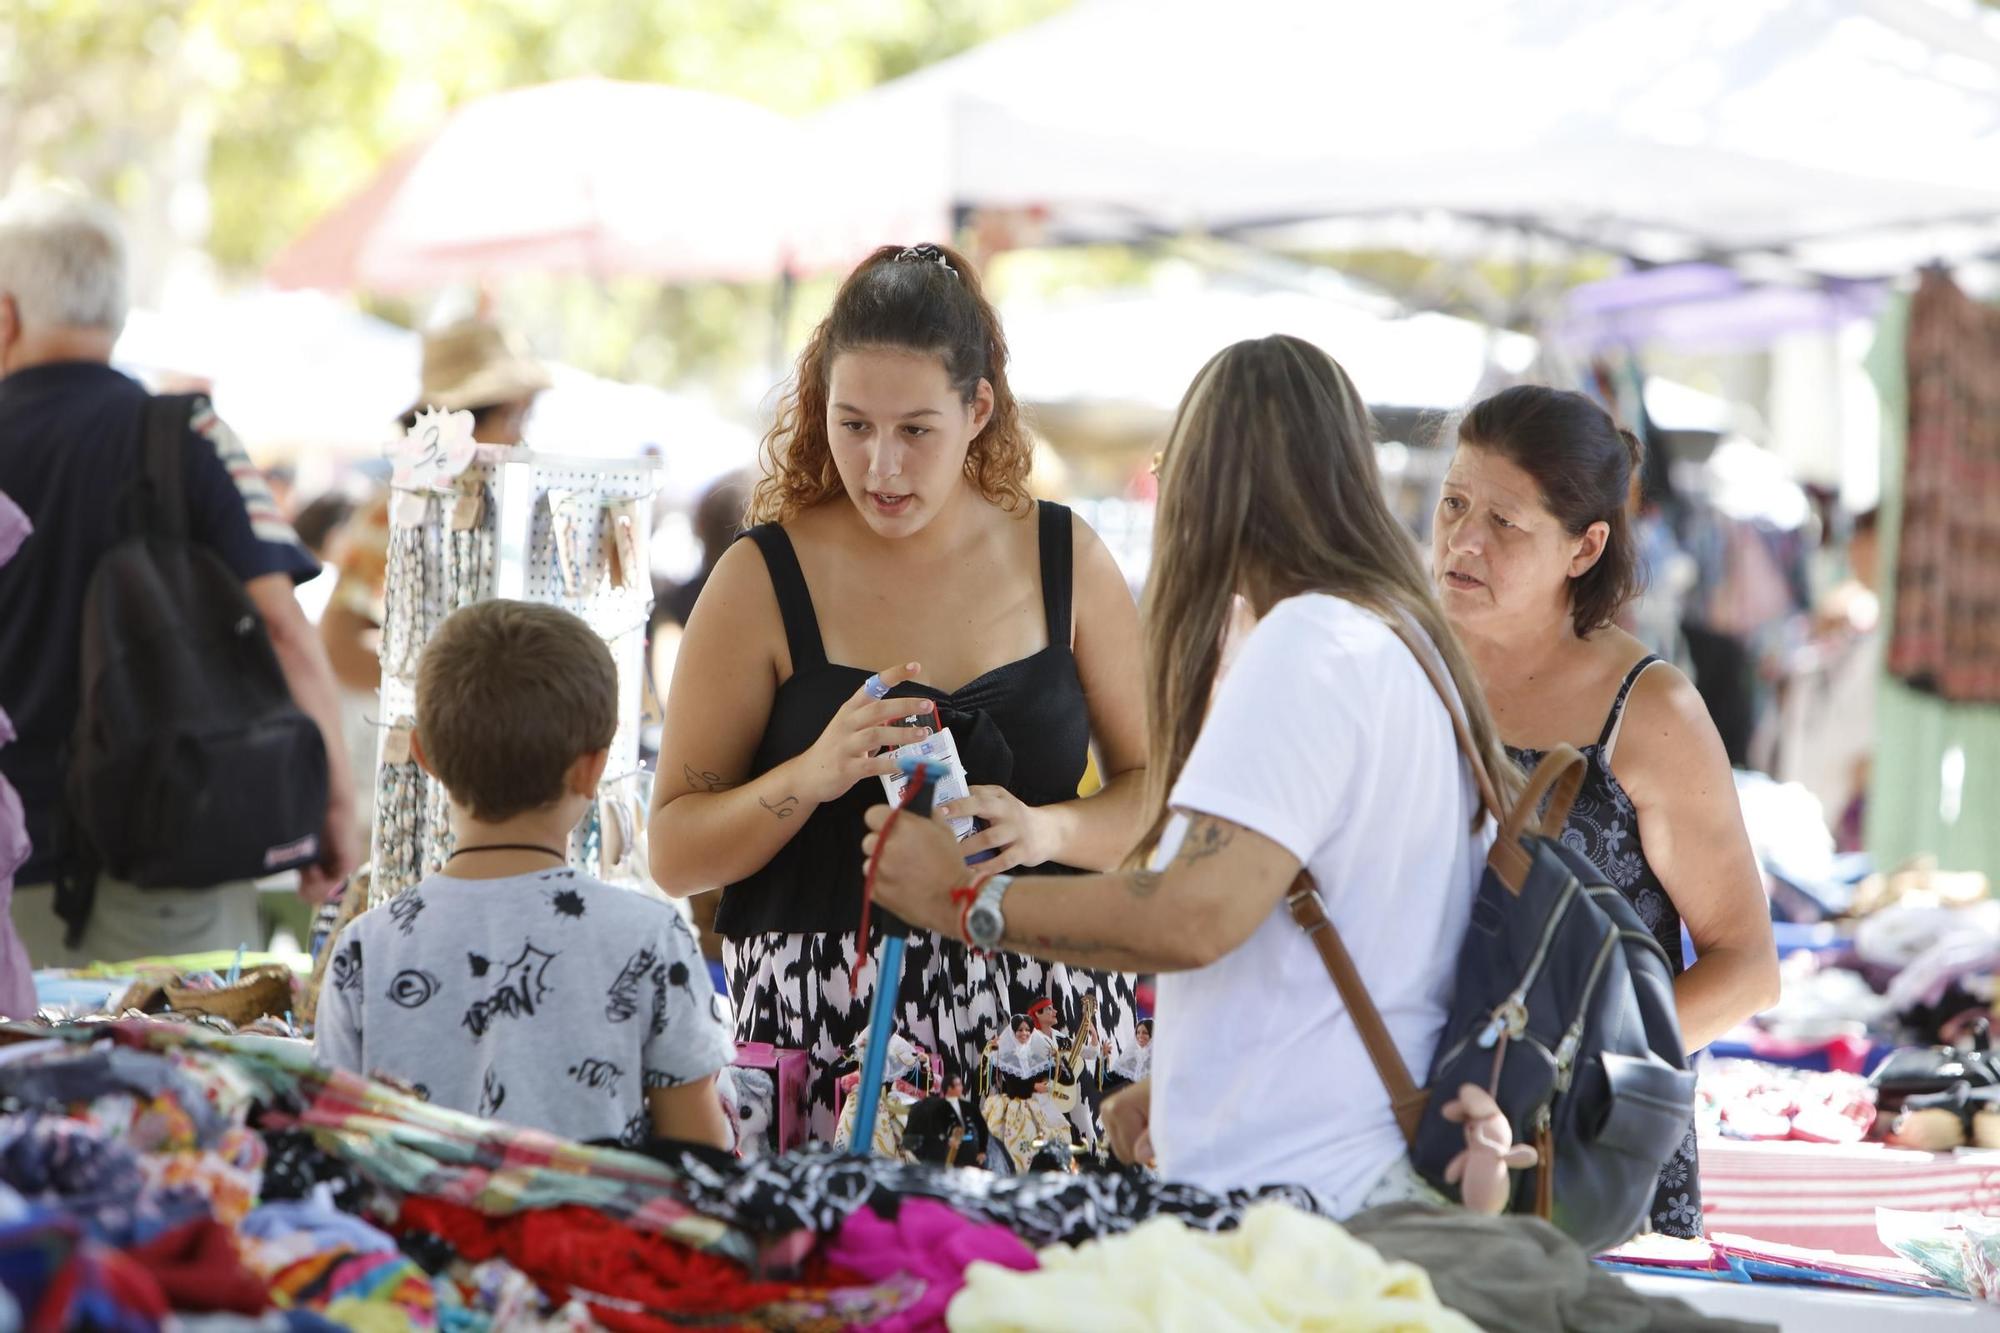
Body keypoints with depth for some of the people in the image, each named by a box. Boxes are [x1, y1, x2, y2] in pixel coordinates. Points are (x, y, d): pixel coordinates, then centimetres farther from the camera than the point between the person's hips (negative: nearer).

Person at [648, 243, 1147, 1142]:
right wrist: (813, 776, -16)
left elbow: (1156, 795, 10)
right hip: (821, 1020, -1)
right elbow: (675, 855, 1)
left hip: (1043, 998, 2)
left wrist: (1046, 829, -10)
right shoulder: (765, 582, 2)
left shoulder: (1067, 560, 8)